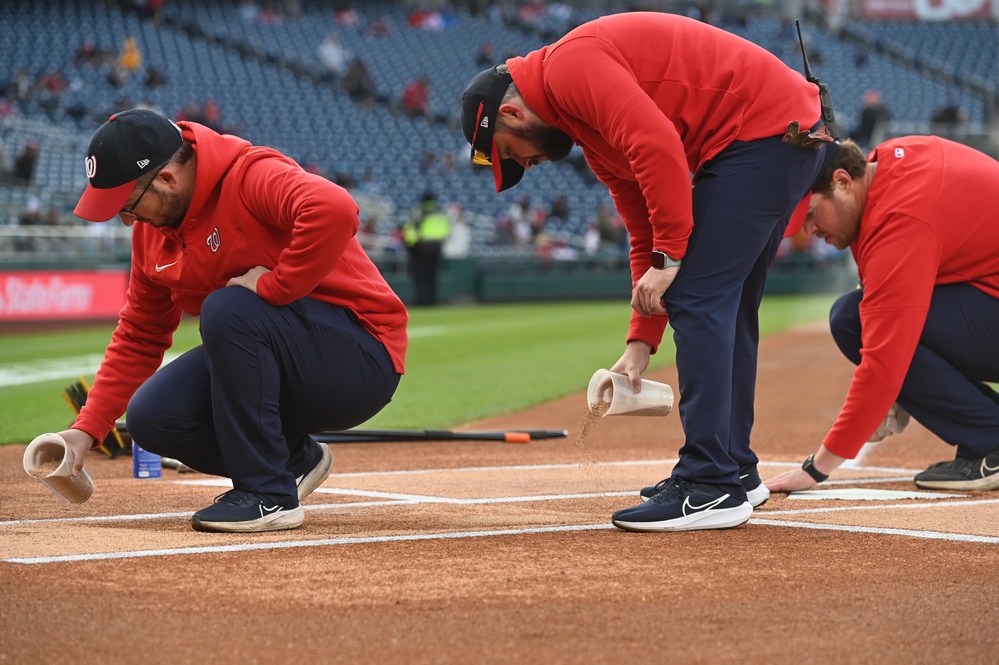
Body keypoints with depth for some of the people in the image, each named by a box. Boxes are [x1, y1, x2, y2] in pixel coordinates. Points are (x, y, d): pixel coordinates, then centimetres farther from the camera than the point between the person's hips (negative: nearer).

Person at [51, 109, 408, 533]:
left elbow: (335, 210, -42)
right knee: (151, 417, -10)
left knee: (227, 310, -30)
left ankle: (270, 495, -19)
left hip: (364, 362, -8)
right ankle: (293, 457, 12)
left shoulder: (252, 177, -21)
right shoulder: (151, 231, 4)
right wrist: (86, 430, 5)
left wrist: (272, 285, -31)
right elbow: (138, 337, 12)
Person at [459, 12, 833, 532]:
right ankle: (736, 471, 26)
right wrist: (641, 343, 16)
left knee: (698, 299, -11)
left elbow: (658, 143, -24)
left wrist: (670, 256, -18)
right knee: (725, 309, 18)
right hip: (792, 143, 11)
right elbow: (646, 237, 22)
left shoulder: (570, 65, -10)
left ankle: (711, 490, -11)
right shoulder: (593, 137, 21)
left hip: (761, 132, -11)